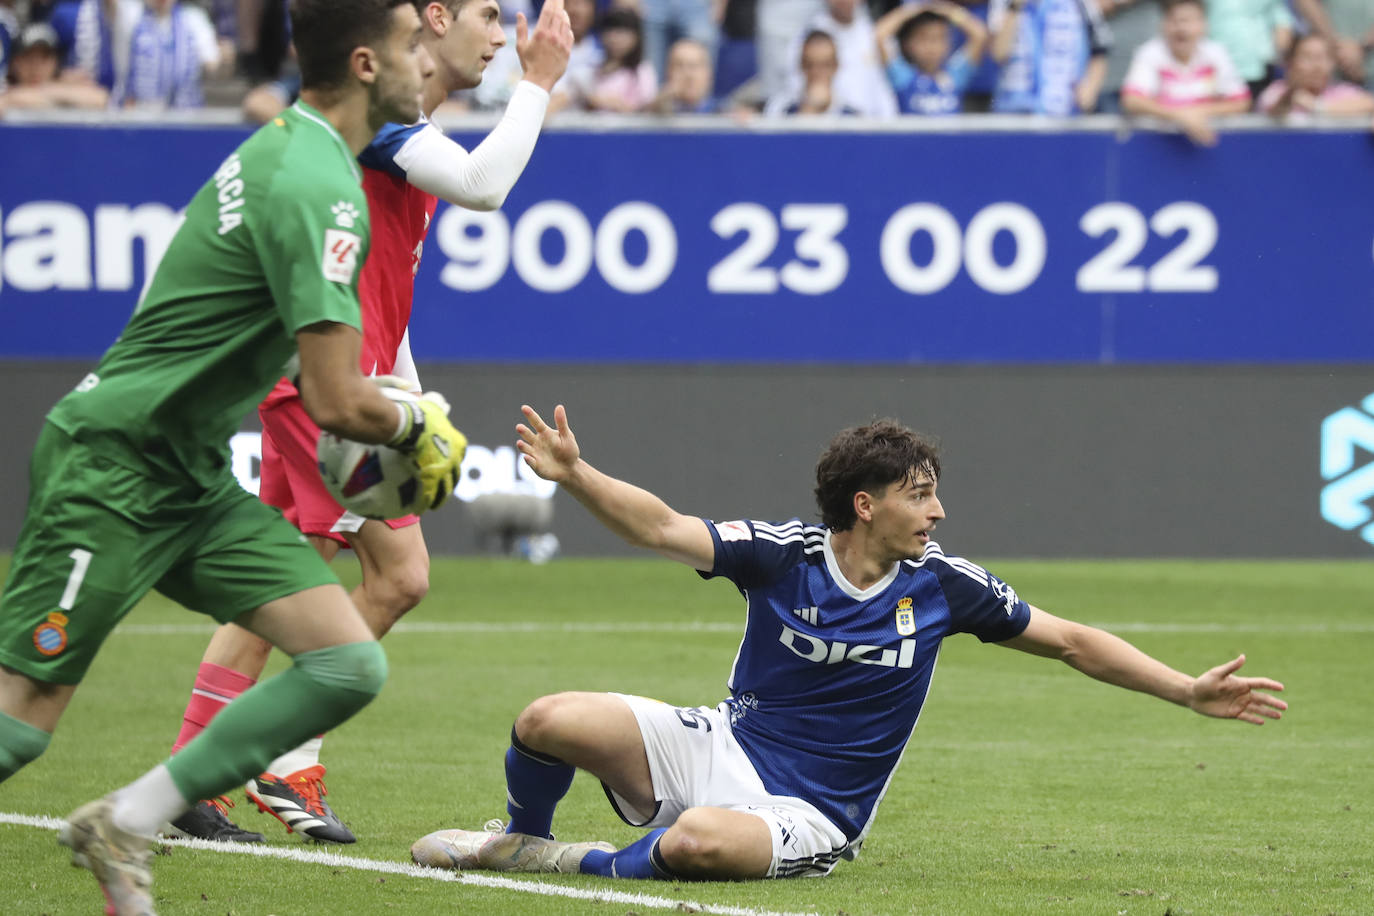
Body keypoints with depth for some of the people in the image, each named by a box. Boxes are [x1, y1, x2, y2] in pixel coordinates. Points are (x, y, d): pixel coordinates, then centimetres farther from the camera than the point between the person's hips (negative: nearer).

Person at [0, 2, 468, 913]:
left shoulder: (290, 148, 12)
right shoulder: (315, 187, -19)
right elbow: (335, 402, -22)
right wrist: (416, 424, -2)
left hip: (195, 483, 10)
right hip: (112, 469, -10)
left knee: (350, 666, -3)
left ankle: (124, 827, 4)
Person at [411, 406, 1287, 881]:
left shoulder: (942, 583, -4)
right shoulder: (782, 553, -8)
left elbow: (1070, 641, 4)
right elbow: (663, 528, -16)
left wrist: (1190, 691, 1)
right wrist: (574, 475, -33)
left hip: (809, 813, -2)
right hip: (727, 745, 2)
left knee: (697, 842, -39)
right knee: (550, 721, -19)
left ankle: (584, 867, -7)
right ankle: (519, 839, 14)